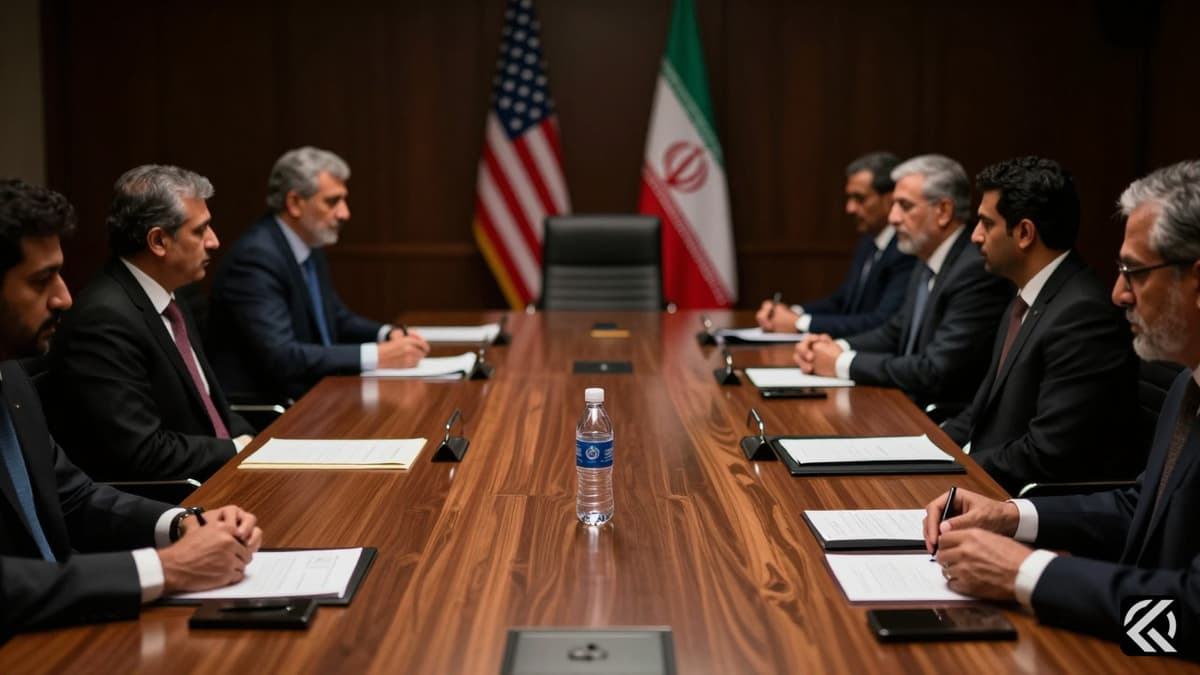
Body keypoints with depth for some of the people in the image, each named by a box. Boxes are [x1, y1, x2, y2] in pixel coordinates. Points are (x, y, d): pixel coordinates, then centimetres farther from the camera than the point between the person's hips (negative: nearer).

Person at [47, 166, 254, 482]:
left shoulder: (166, 302, 10)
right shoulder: (105, 319, -19)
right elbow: (142, 455, -23)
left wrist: (247, 440, 0)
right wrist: (237, 450, -13)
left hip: (213, 479, 9)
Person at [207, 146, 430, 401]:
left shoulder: (309, 246, 7)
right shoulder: (256, 257, -18)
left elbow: (336, 318, 19)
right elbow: (281, 357, -26)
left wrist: (388, 334, 0)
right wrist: (376, 356, -26)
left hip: (306, 394, 8)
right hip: (261, 407, -8)